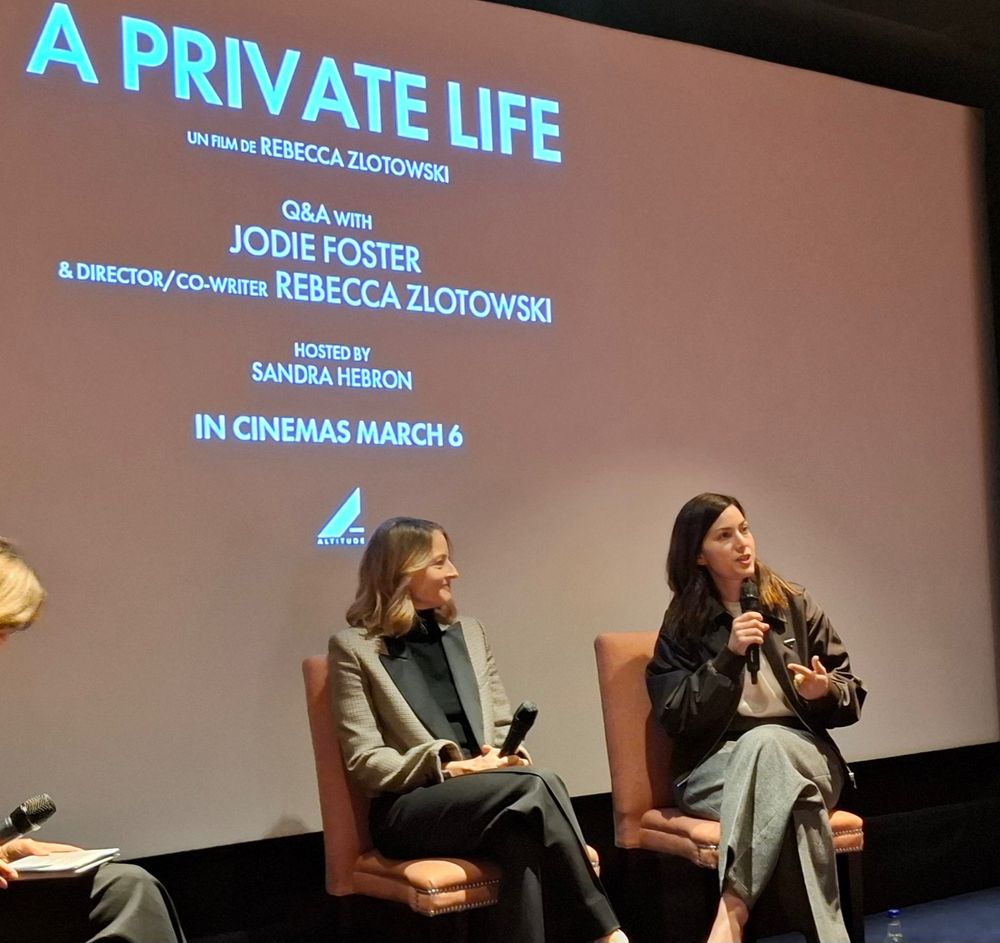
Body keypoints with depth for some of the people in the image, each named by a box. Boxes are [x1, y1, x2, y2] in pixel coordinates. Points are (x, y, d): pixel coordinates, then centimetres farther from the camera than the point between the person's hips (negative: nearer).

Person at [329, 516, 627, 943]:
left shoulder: (469, 631, 18)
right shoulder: (354, 647, 0)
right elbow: (364, 762, -6)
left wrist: (504, 757, -7)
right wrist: (453, 769, -17)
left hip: (487, 796, 5)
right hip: (408, 810, -4)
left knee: (523, 836, -35)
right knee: (536, 784, -31)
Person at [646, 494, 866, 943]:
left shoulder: (795, 606, 9)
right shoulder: (682, 624, 5)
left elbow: (852, 698, 12)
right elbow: (677, 718, -5)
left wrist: (825, 692, -14)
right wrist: (729, 656, -14)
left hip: (803, 752, 1)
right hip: (716, 763, -1)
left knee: (766, 741, -38)